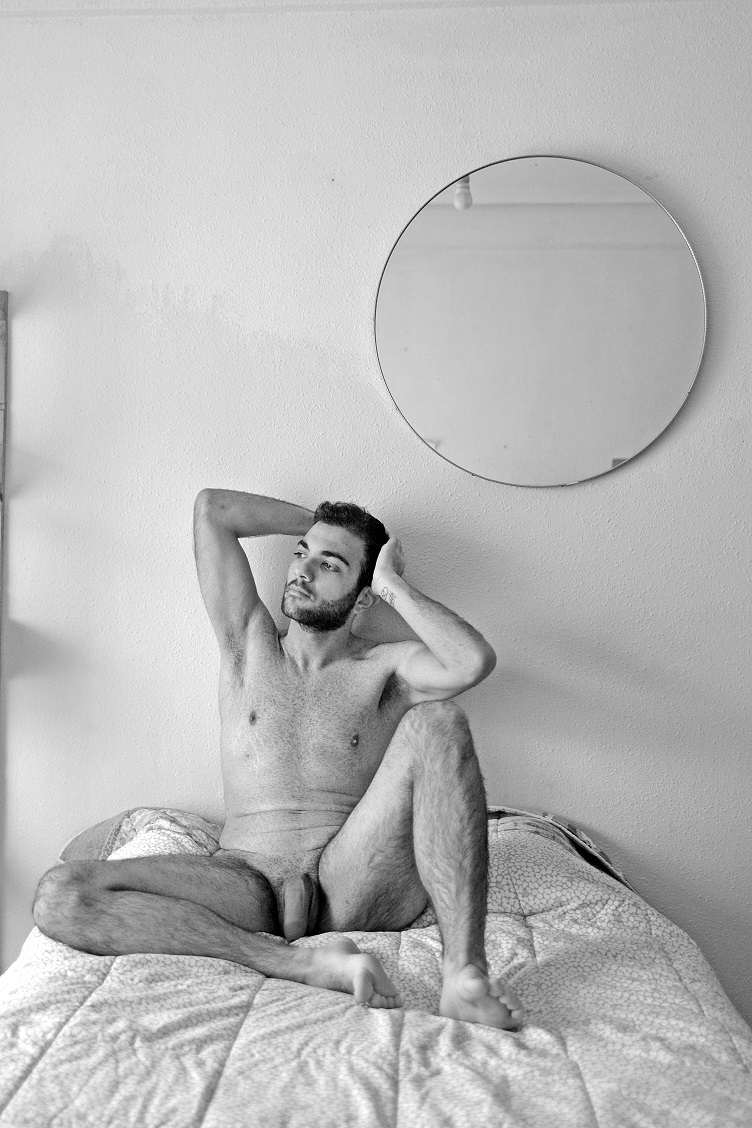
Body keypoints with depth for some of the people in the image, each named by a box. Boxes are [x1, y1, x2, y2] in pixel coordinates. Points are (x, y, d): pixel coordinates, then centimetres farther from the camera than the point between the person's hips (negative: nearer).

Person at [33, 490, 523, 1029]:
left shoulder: (384, 668, 8)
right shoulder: (248, 644, 15)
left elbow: (474, 661, -15)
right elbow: (214, 508, 11)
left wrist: (393, 584, -1)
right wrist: (319, 523, 19)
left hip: (353, 884, -1)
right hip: (248, 880, 2)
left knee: (438, 721, -24)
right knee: (60, 896, -24)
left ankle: (464, 971, -35)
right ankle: (304, 963, -31)